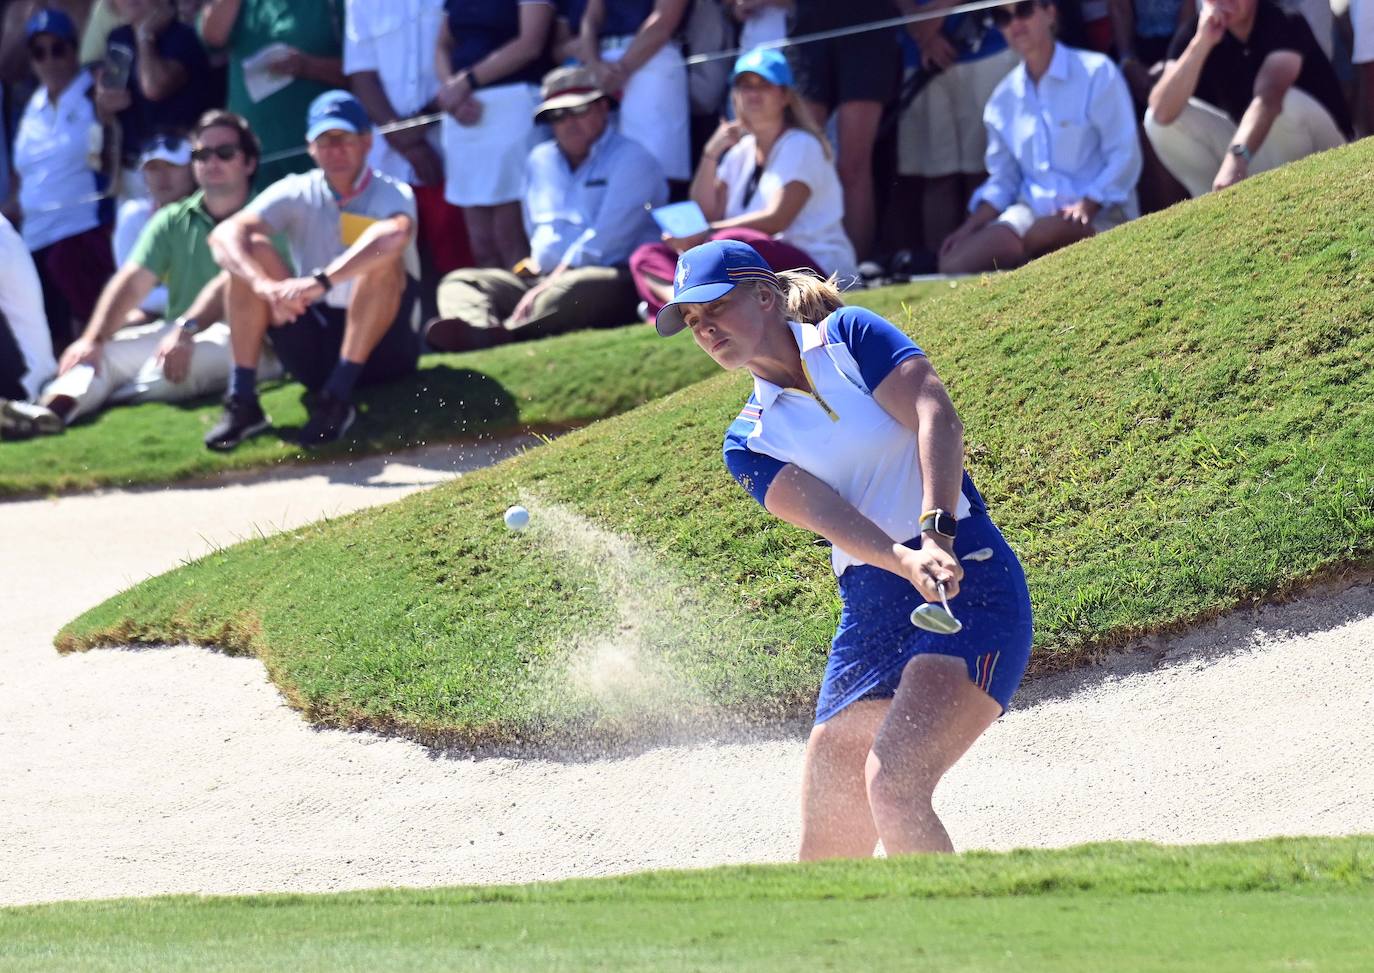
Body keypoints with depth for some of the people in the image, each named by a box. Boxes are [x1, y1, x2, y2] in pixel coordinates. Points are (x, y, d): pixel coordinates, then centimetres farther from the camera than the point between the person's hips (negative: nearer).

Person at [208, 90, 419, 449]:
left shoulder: (393, 195, -6)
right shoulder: (296, 194, 2)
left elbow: (394, 234, -34)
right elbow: (224, 235, -15)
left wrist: (321, 282, -44)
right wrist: (265, 285, -35)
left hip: (381, 348, -3)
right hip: (316, 348, 3)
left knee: (382, 257, -29)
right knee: (252, 251, -14)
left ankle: (338, 397, -30)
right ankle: (242, 401, -20)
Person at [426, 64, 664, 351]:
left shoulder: (631, 159, 0)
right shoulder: (541, 160, 23)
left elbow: (604, 239, -11)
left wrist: (547, 288, -16)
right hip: (543, 279, 6)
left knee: (580, 289, -40)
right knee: (458, 282, -12)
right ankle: (479, 331, -49)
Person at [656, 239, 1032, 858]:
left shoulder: (850, 336, 5)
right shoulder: (748, 444, 12)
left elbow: (936, 417, -10)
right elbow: (826, 514, -7)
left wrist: (936, 532, -26)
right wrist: (906, 563, -26)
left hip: (967, 578, -6)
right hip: (869, 611, 6)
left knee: (892, 784, -26)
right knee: (826, 858, 3)